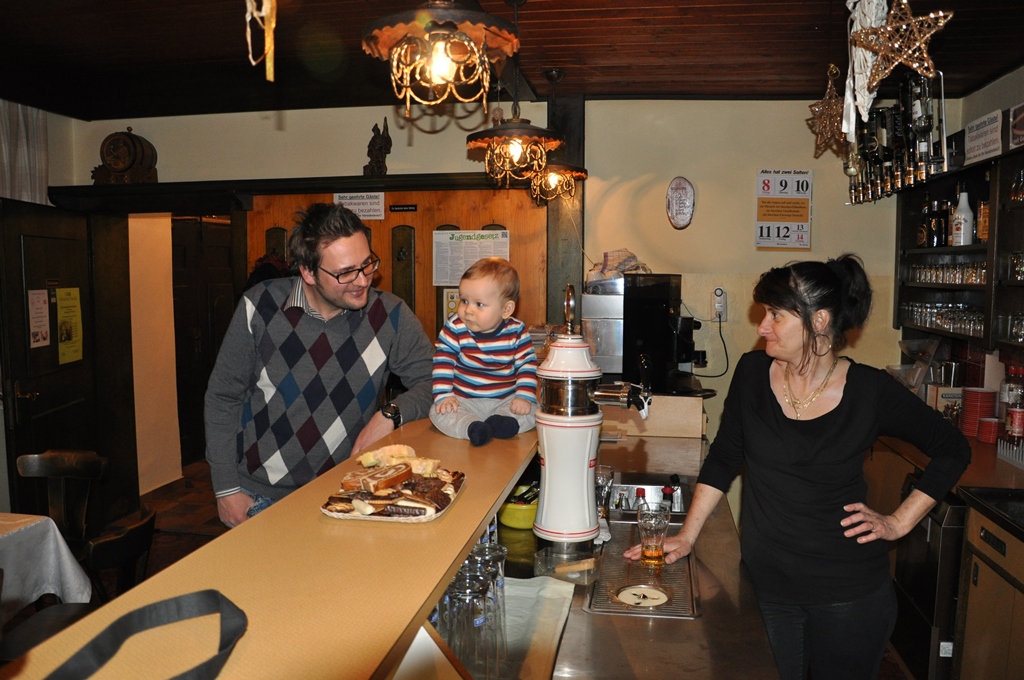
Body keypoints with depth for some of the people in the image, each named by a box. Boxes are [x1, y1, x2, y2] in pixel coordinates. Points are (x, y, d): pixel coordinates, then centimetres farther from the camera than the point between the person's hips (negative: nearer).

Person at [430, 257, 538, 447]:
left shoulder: (517, 332, -5)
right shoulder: (454, 328, -7)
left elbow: (527, 366, -2)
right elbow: (442, 363, -7)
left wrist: (524, 396, -14)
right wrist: (444, 396, -16)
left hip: (505, 401, 1)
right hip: (464, 401, -1)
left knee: (531, 410, -21)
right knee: (438, 412, -27)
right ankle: (472, 428, -46)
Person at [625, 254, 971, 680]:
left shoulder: (870, 391, -12)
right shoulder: (753, 373, -5)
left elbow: (953, 450, 3)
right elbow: (723, 459, 3)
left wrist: (899, 523, -3)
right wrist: (687, 536, 1)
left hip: (848, 593, -2)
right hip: (766, 584, 2)